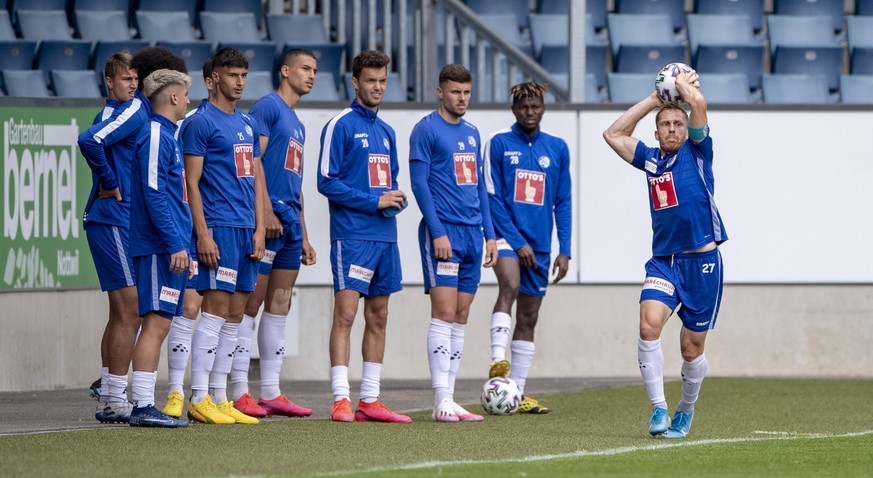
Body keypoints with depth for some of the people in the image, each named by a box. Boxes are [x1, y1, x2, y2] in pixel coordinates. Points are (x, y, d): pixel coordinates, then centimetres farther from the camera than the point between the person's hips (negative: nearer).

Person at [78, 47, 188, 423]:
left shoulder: (144, 113, 15)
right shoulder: (135, 111, -13)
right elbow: (89, 141, -27)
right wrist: (108, 184, -17)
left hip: (125, 224, 10)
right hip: (114, 221, -10)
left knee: (122, 314, 13)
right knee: (131, 312, -10)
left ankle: (109, 401, 18)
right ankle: (114, 402, -9)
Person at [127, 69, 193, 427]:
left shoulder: (166, 135, 19)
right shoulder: (155, 135, -10)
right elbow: (154, 193, -18)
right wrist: (176, 244, -20)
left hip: (169, 248, 10)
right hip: (160, 247, -10)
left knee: (158, 325, 8)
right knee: (156, 323, -11)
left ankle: (143, 406, 8)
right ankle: (143, 406, -13)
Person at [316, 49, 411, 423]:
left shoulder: (386, 132, 17)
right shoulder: (341, 126, -5)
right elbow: (327, 182, -11)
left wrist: (396, 200, -1)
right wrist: (375, 201, -14)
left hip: (385, 237, 8)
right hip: (352, 235, -8)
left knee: (378, 319, 7)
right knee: (345, 314, -11)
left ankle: (369, 401, 11)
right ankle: (340, 400, -14)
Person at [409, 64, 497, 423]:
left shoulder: (471, 133, 17)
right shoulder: (426, 130, -4)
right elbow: (419, 183, -10)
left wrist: (489, 234, 14)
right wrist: (437, 231, -16)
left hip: (472, 234, 7)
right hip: (443, 232, -7)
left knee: (460, 318, 6)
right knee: (444, 313, -12)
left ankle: (448, 399, 7)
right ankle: (442, 402, -14)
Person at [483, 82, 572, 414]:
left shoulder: (557, 149, 9)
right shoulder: (499, 144, -1)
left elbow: (563, 203, 12)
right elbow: (492, 197, -5)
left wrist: (564, 250, 4)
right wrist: (517, 242, -13)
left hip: (540, 244, 4)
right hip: (506, 234, -4)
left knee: (528, 319, 6)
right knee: (510, 285, -32)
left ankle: (517, 392, 11)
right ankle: (498, 360, -42)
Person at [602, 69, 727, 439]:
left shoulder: (697, 152, 2)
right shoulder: (651, 159, 13)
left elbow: (698, 103, -12)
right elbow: (613, 134, 18)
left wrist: (684, 85, 8)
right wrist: (655, 99, 16)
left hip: (702, 261, -3)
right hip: (663, 261, 3)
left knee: (692, 347, 4)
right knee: (649, 324, -22)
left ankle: (685, 412, 27)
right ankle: (658, 409, -21)